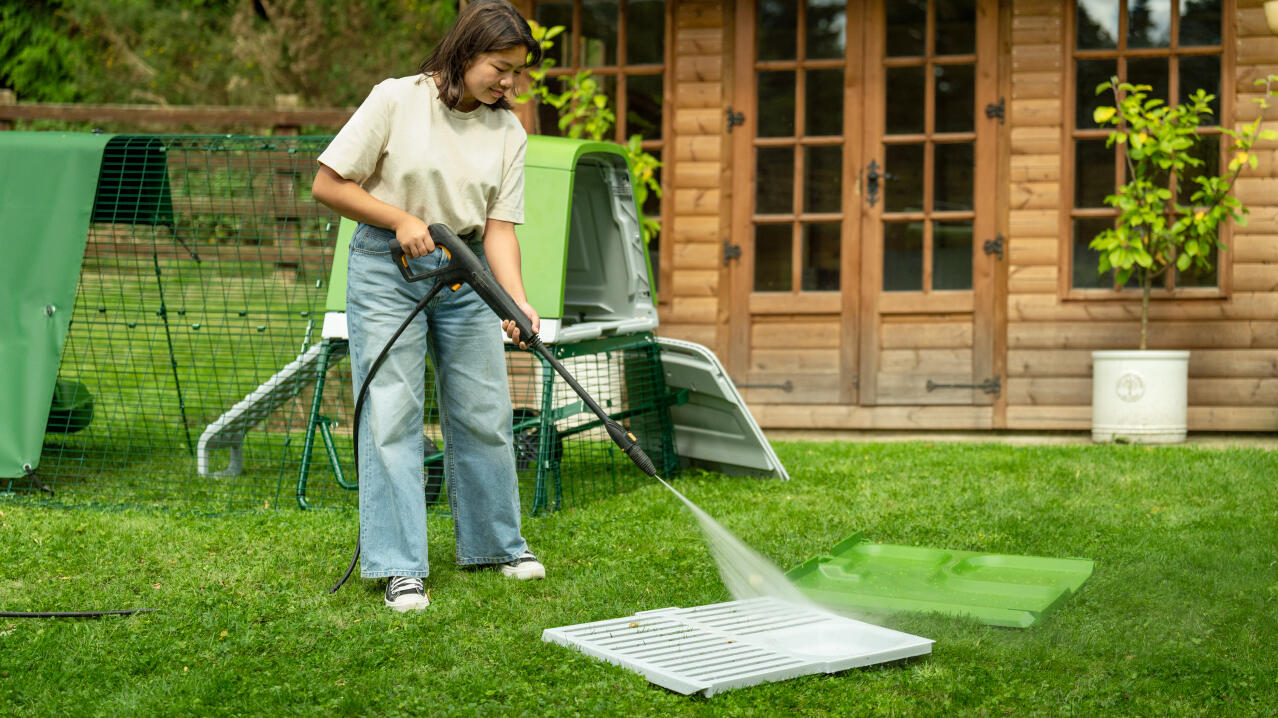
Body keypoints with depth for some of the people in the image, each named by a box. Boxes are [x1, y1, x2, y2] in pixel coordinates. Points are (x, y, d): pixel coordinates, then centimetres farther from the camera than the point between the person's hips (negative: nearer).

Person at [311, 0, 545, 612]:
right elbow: (328, 185, -7)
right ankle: (401, 566, 2)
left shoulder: (507, 132, 1)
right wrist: (403, 219, -15)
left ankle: (497, 542, 27)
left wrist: (518, 300, -18)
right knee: (392, 414, -5)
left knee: (484, 413, 8)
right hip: (386, 268, -4)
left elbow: (499, 228, -3)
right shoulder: (397, 99, -10)